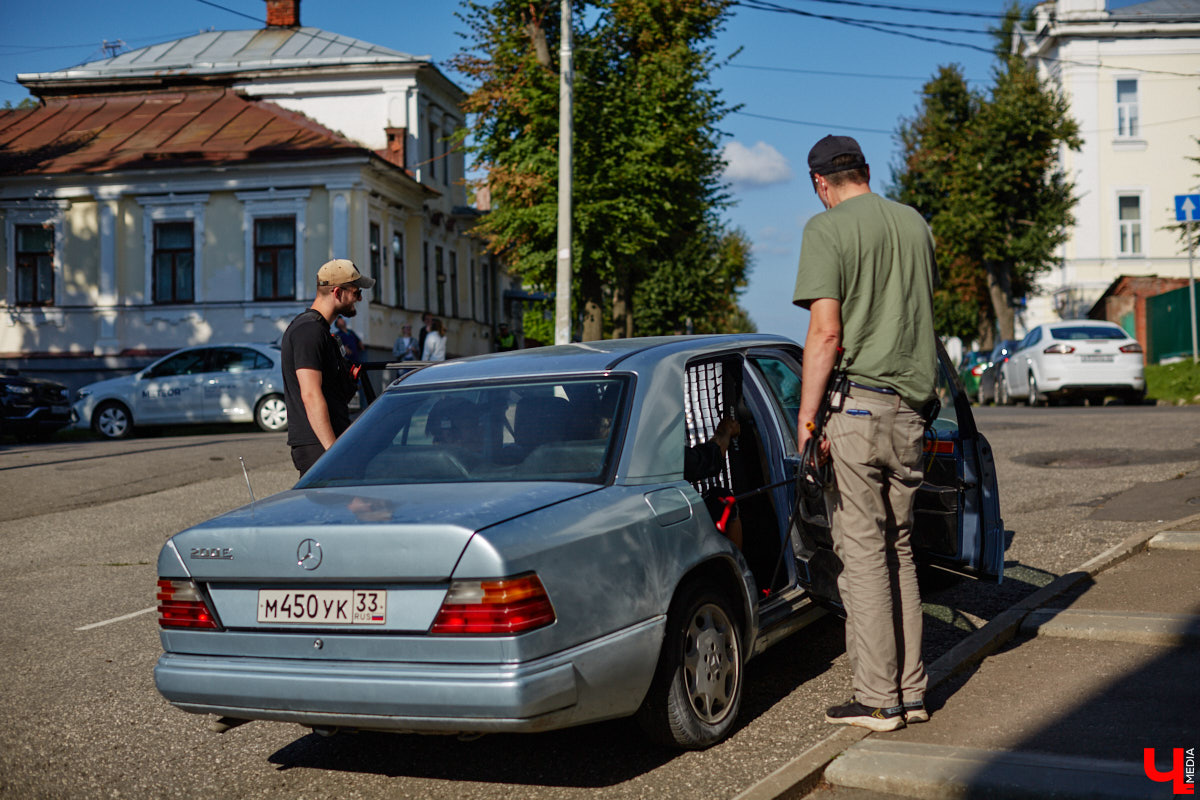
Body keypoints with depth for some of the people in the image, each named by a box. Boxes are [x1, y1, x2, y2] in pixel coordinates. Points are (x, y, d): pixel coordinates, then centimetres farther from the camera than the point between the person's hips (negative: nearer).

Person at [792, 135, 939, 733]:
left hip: (856, 406, -6)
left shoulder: (827, 229, -6)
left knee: (863, 553, -1)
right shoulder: (914, 223, 14)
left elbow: (826, 332, -14)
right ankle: (911, 690, 18)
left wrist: (806, 419, -11)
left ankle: (878, 700, 3)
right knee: (898, 550, 13)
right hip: (910, 409, 6)